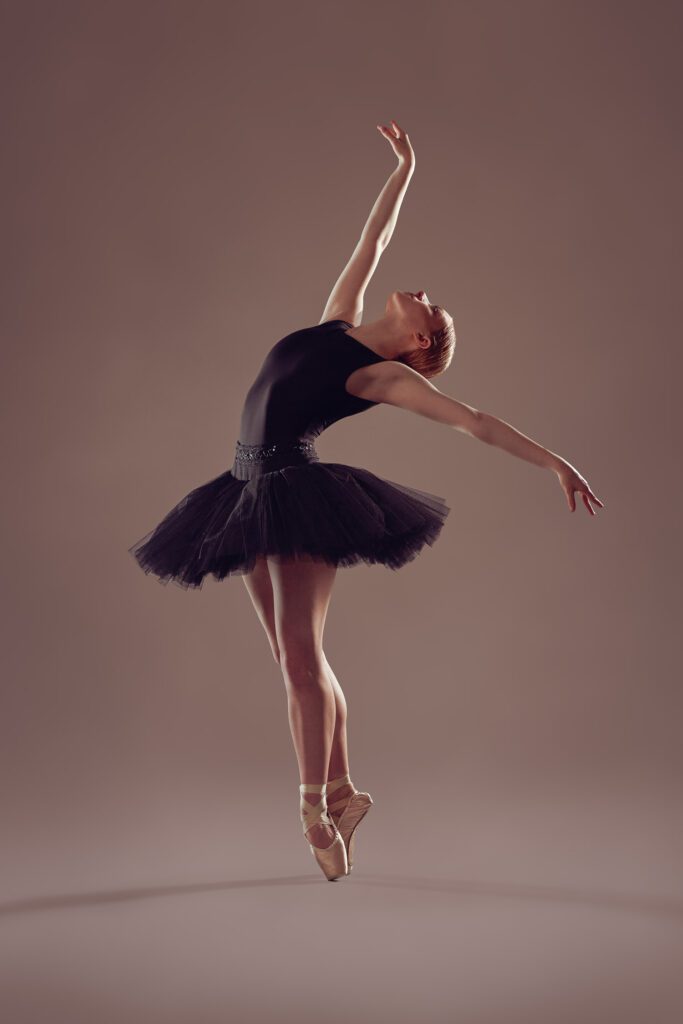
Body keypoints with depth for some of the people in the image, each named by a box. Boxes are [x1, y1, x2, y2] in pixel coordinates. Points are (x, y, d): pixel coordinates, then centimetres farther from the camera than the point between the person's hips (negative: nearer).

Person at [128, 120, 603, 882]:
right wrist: (403, 170, 31)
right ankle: (342, 790, 17)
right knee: (293, 659, 7)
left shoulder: (387, 375, -2)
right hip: (254, 495, 7)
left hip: (301, 494, -7)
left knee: (300, 653, -12)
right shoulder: (337, 324, 15)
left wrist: (554, 462, -14)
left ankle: (314, 805, -4)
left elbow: (472, 420, -8)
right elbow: (371, 245, 24)